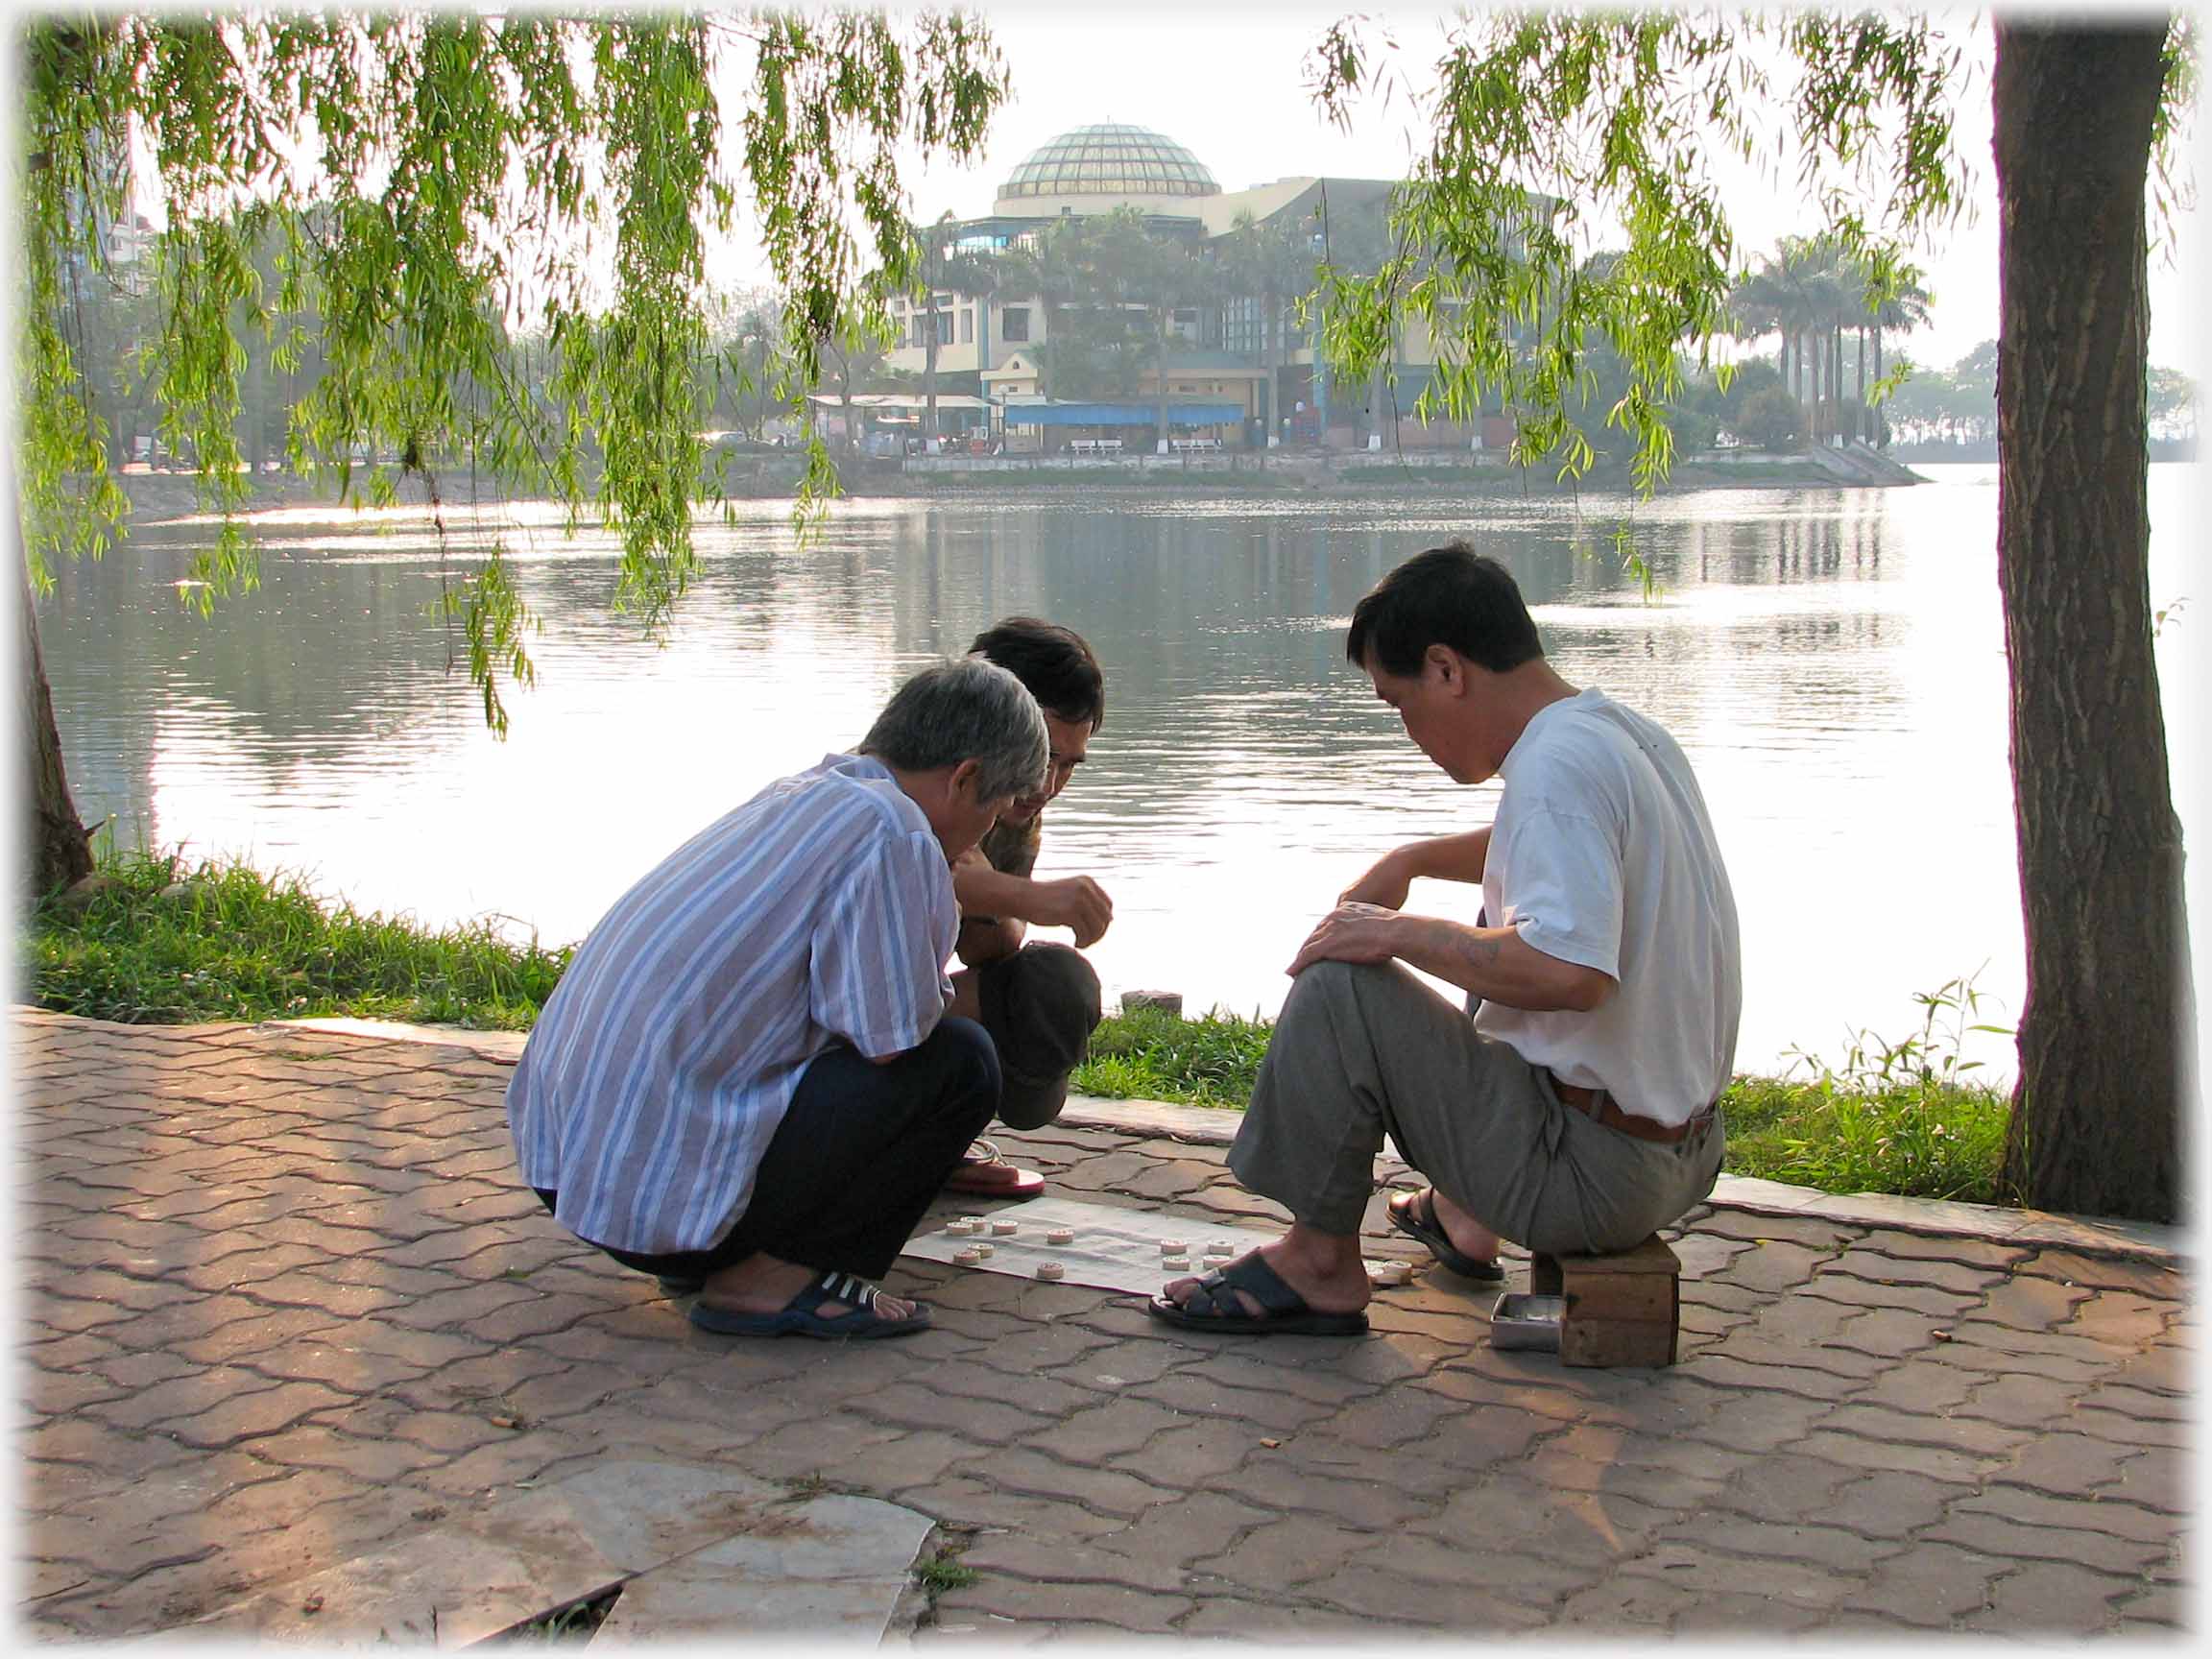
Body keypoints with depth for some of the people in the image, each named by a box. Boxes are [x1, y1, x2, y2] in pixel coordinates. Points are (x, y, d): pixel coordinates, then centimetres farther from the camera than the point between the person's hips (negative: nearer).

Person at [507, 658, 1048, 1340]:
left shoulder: (790, 798, 17)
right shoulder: (892, 829, -12)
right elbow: (891, 1039, -12)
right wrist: (936, 993, 9)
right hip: (667, 1196, -9)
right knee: (960, 1059, -3)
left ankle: (711, 1254, 15)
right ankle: (774, 1277, -4)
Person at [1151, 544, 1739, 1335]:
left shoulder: (1555, 764, -22)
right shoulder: (1631, 735, 9)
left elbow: (1567, 970, -35)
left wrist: (1399, 932, -21)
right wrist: (1411, 860, 24)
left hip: (1590, 1174, -10)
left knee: (1336, 982, -13)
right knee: (1495, 936, 34)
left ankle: (1320, 1266, 0)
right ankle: (1465, 1218, 35)